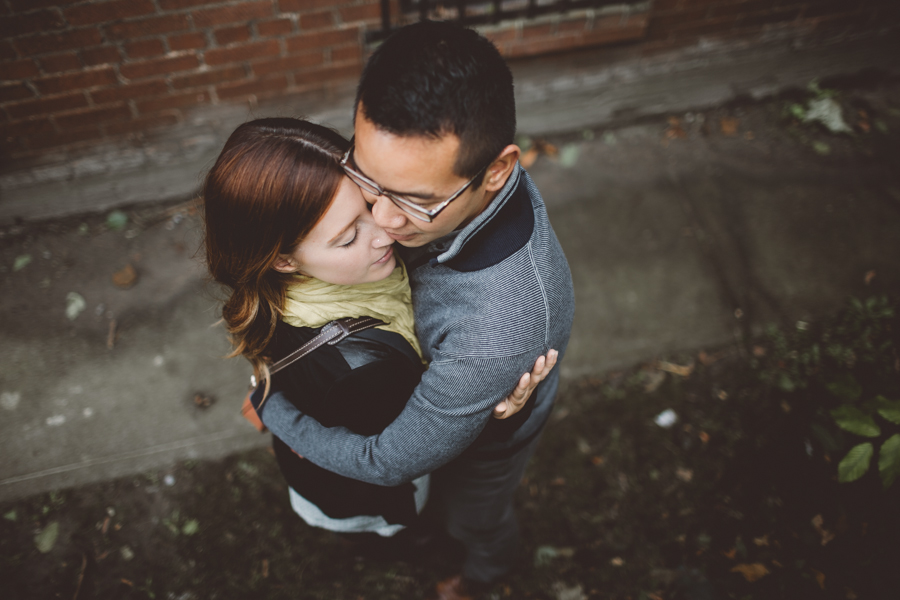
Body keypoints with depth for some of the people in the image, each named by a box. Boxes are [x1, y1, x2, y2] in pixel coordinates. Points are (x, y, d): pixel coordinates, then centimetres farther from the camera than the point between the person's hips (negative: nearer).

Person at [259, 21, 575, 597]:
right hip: (436, 382, 5)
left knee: (476, 518, 32)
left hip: (481, 444, -5)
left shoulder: (500, 329, -52)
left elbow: (388, 462, -35)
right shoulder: (452, 167, -31)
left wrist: (272, 408, -22)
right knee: (445, 486, 38)